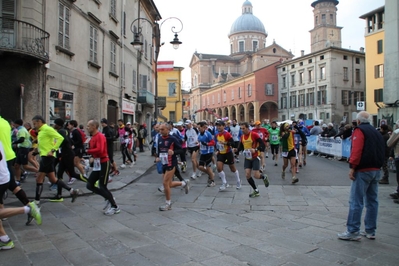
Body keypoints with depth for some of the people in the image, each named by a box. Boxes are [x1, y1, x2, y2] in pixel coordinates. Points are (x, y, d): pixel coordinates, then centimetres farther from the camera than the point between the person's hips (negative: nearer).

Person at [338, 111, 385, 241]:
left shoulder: (359, 130, -7)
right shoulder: (377, 132, 18)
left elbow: (357, 150, -19)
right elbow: (382, 151, 18)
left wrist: (352, 167, -20)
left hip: (363, 170, -8)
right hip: (376, 170, 9)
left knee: (356, 201, -6)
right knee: (372, 200, 13)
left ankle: (353, 232, -4)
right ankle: (370, 231, 19)